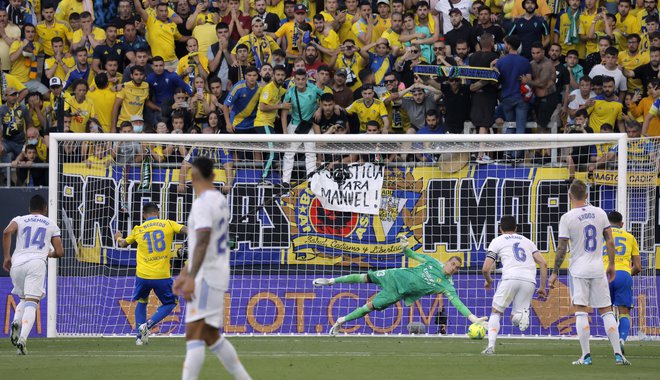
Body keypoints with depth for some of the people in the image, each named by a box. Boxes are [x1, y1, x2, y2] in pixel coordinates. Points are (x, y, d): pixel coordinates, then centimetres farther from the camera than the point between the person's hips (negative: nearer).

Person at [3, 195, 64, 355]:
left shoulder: (19, 220, 19)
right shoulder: (51, 224, 20)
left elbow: (7, 231, -4)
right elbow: (60, 252, 14)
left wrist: (6, 256, 0)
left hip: (17, 263, 2)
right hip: (37, 263, -2)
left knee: (24, 299, 24)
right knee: (31, 302, -10)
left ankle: (16, 321, -7)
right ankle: (22, 338, -32)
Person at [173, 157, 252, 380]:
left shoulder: (203, 203, -15)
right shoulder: (220, 200, 15)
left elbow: (202, 242, -26)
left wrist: (191, 278, -31)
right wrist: (185, 273, 28)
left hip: (205, 277, -10)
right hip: (217, 276, 10)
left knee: (194, 335, -13)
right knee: (211, 336, 17)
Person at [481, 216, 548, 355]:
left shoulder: (497, 241, 18)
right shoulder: (527, 241, 28)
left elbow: (485, 269, 11)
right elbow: (543, 264, 16)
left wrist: (488, 281, 32)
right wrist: (542, 287, 19)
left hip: (511, 278, -3)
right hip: (529, 281, 3)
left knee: (496, 312, 13)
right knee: (515, 320, 12)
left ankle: (491, 346, -4)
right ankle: (522, 314, -24)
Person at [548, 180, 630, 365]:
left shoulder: (567, 218, -8)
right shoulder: (600, 213, 3)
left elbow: (561, 249, -7)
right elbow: (610, 242, 4)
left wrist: (554, 273, 1)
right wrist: (611, 264, 16)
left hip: (578, 270, -3)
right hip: (598, 269, 3)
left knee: (581, 311, -1)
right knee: (606, 311, 7)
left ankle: (586, 356, -6)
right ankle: (618, 354, 1)